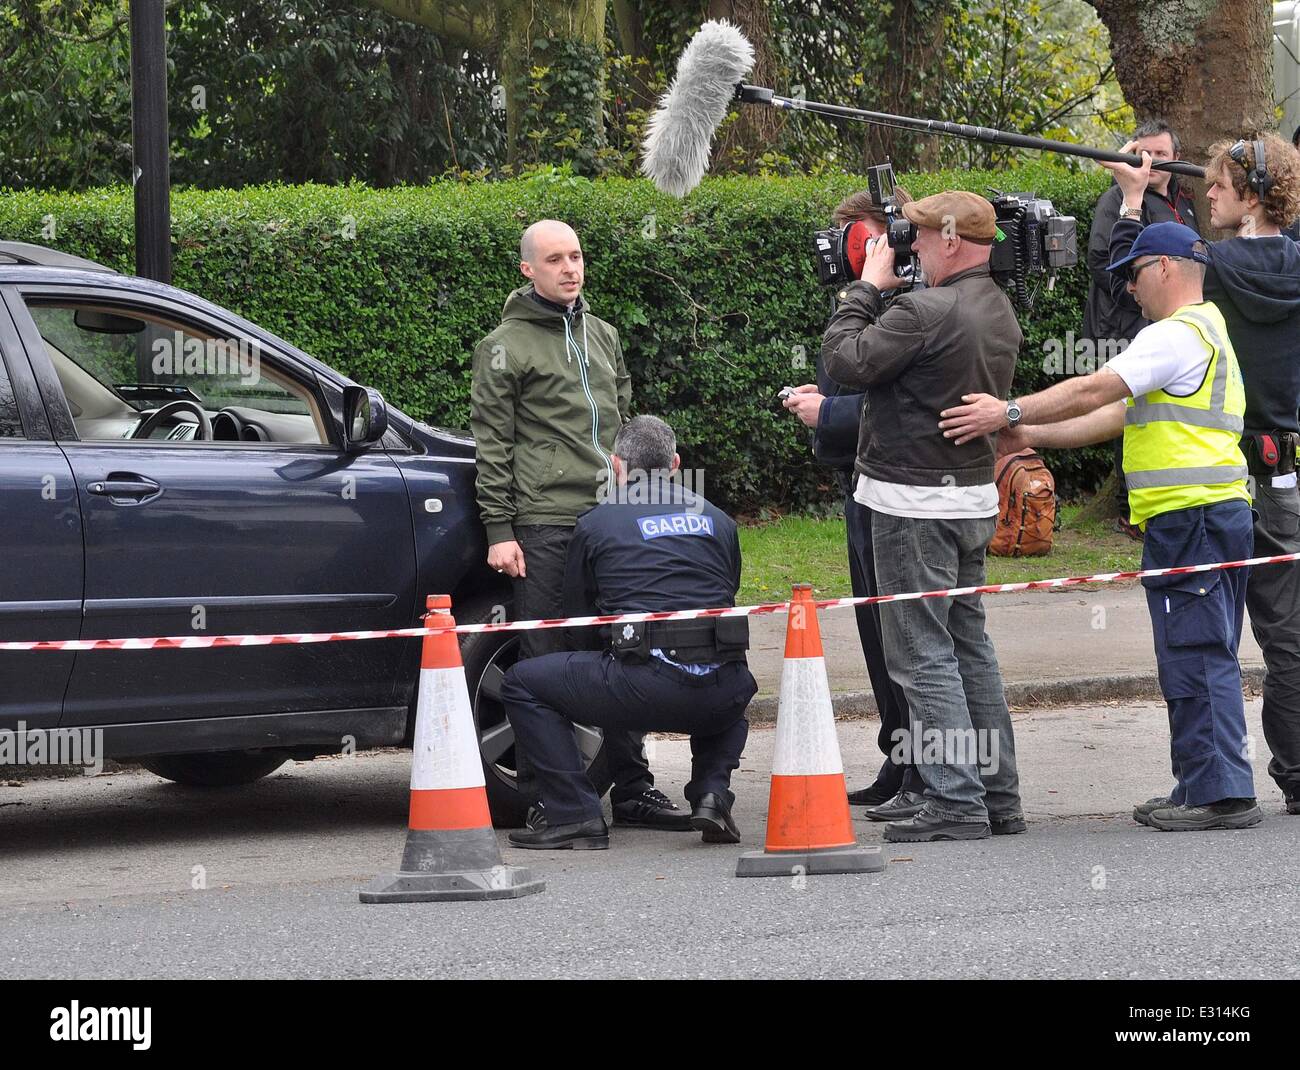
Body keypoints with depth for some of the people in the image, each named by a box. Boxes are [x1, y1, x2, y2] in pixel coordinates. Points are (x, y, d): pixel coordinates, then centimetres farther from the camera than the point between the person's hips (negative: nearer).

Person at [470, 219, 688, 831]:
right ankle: (543, 799, -3)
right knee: (543, 661, -5)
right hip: (544, 526, -6)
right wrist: (499, 531, -9)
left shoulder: (603, 336, 19)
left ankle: (632, 788, 10)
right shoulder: (506, 346, -1)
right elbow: (492, 444, -4)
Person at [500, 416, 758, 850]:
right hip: (719, 696, 4)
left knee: (522, 684, 12)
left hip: (645, 686, -4)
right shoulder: (719, 521, 19)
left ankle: (576, 818, 1)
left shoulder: (595, 524, 10)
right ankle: (712, 795, 15)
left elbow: (577, 615, 19)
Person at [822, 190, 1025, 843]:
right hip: (974, 495, 9)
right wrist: (882, 293, 10)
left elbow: (846, 361, -16)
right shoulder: (999, 313, 10)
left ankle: (955, 803, -9)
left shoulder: (926, 311, -20)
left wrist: (867, 287, -5)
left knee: (922, 655, -6)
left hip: (916, 503, -9)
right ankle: (998, 795, 17)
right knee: (970, 645, 15)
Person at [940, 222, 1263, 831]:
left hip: (1190, 516, -11)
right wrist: (1032, 436, 19)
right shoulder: (1206, 331, 24)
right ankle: (1206, 788, 15)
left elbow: (1094, 391, -17)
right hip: (1218, 511, 11)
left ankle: (1219, 791, -10)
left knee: (1195, 656, -9)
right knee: (1205, 657, 12)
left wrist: (1011, 413, -13)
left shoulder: (1178, 335, -11)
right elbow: (1119, 414, 23)